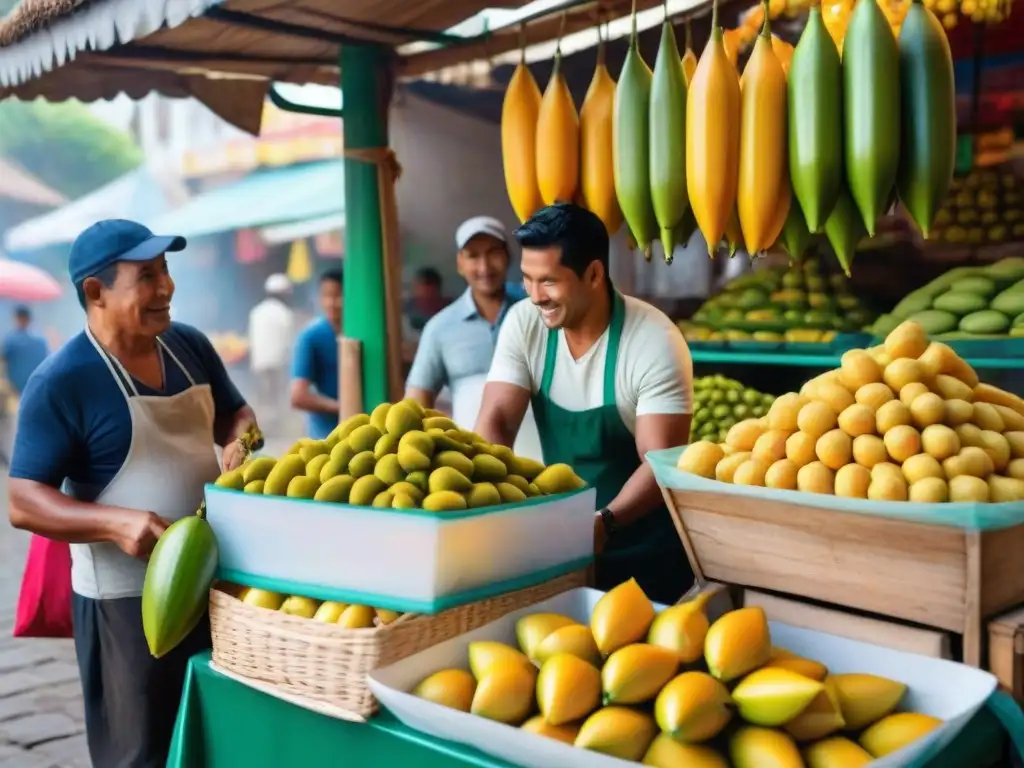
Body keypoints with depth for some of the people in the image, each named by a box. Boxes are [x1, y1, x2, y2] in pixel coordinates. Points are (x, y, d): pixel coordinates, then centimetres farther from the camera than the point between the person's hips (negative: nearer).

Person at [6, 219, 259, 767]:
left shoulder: (190, 347, 3)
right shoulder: (62, 381, -16)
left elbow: (234, 414, 17)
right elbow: (24, 502, -16)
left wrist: (242, 440, -7)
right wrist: (117, 523, -33)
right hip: (126, 597, -6)